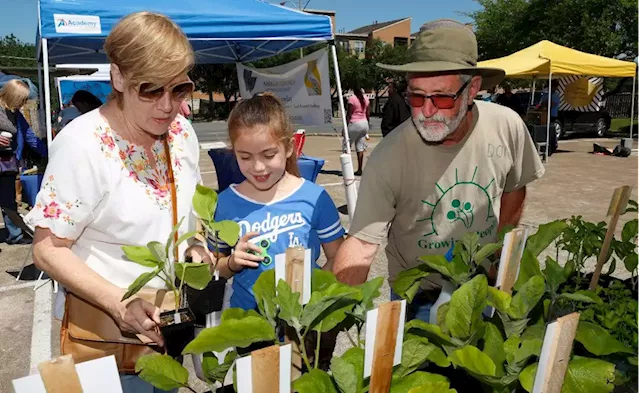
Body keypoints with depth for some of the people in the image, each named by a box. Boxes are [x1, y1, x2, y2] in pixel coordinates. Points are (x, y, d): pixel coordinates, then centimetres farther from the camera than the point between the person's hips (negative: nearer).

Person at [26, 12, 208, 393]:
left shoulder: (182, 131, -4)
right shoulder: (83, 144, -22)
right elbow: (49, 250, -18)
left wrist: (195, 248, -8)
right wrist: (118, 302, -29)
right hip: (106, 328, -5)